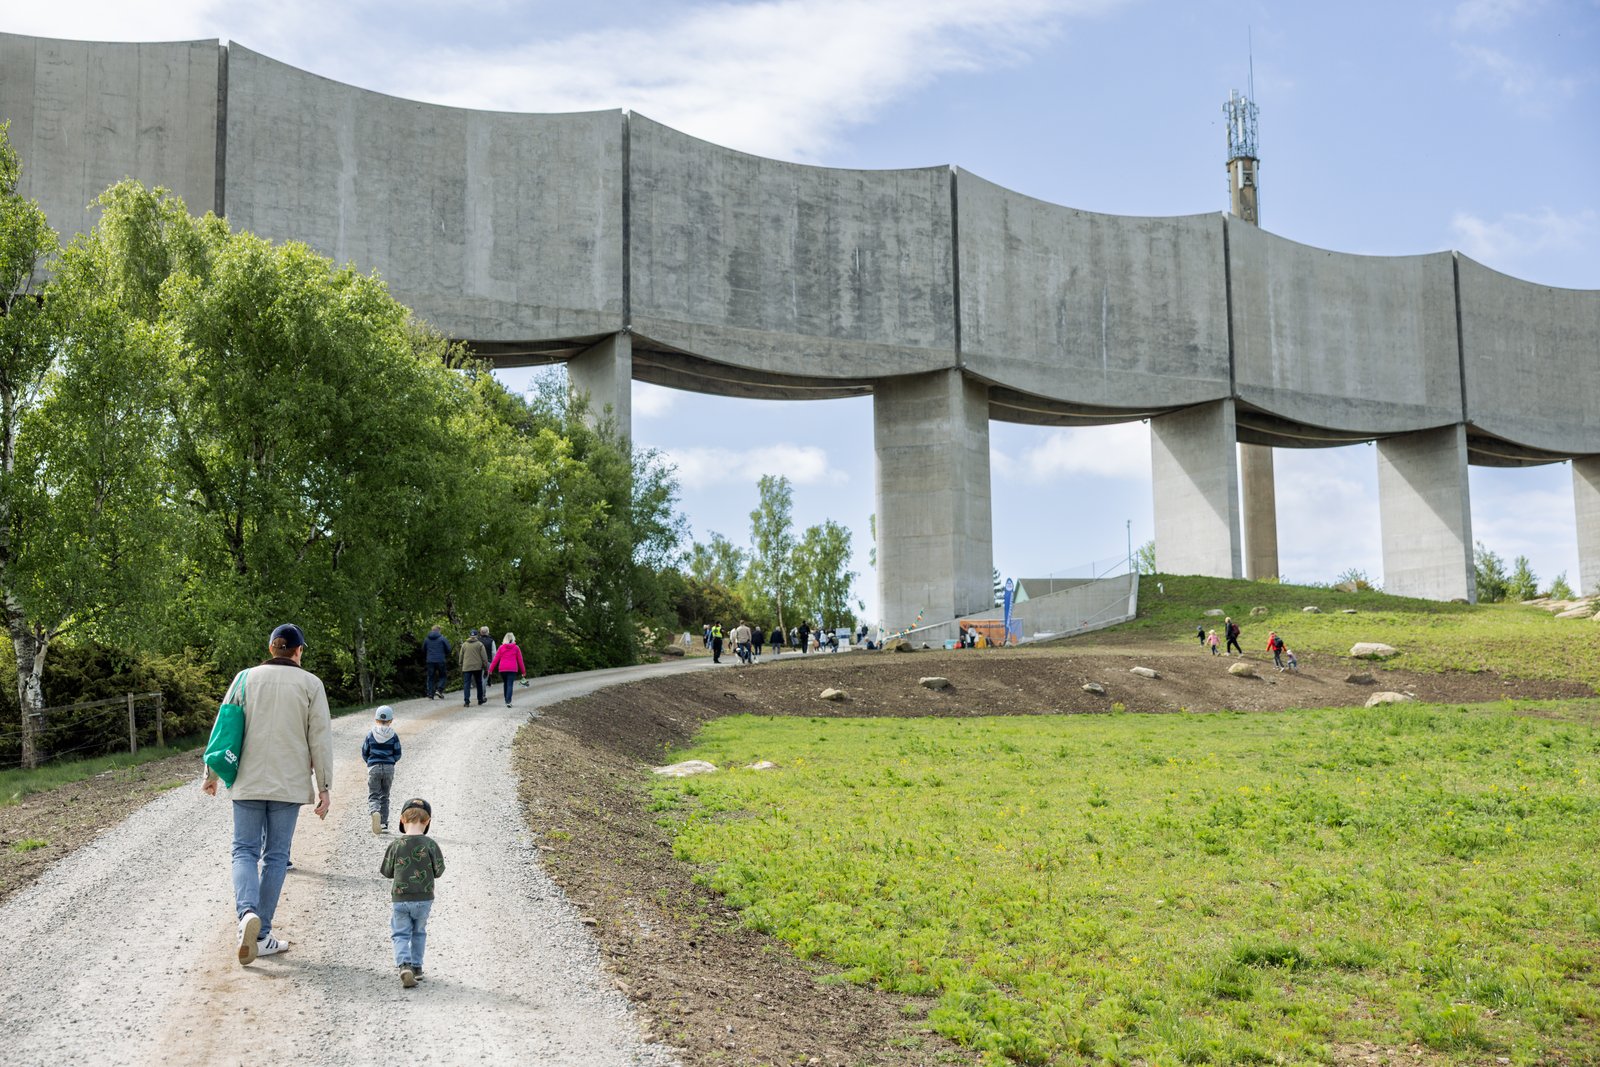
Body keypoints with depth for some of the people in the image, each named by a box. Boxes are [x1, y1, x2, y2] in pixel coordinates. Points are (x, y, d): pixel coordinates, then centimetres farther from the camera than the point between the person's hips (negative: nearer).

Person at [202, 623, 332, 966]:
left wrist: (211, 775, 16)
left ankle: (247, 912, -19)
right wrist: (324, 787, 1)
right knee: (275, 855, 7)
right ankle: (262, 935, 7)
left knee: (245, 850, 7)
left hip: (248, 782, 1)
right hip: (288, 783, -1)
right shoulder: (310, 684, -1)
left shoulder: (246, 678, 3)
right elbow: (320, 739, -3)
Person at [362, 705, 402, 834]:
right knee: (384, 796, 12)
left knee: (373, 795, 1)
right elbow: (397, 755, 1)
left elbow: (364, 753, 5)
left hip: (373, 767, -1)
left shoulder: (370, 734, 1)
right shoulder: (393, 736, 0)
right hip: (389, 768, 1)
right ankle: (384, 824, 10)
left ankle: (375, 812, -32)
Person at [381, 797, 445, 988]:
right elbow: (438, 871, -3)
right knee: (419, 933, 21)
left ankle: (404, 964, -14)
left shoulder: (395, 845, -10)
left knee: (400, 934, 8)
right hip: (424, 899, 1)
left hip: (399, 899, -1)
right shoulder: (430, 845, -11)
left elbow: (387, 871, 0)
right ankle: (417, 967, 25)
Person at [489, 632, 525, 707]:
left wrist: (490, 669, 5)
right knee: (510, 685, -5)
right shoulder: (516, 648, 3)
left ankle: (507, 701, 25)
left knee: (505, 684, 18)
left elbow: (496, 659, 1)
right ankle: (508, 701, -20)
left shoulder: (501, 647, 4)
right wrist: (523, 671, 11)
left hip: (502, 669, 2)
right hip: (512, 669, -2)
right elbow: (520, 660, 4)